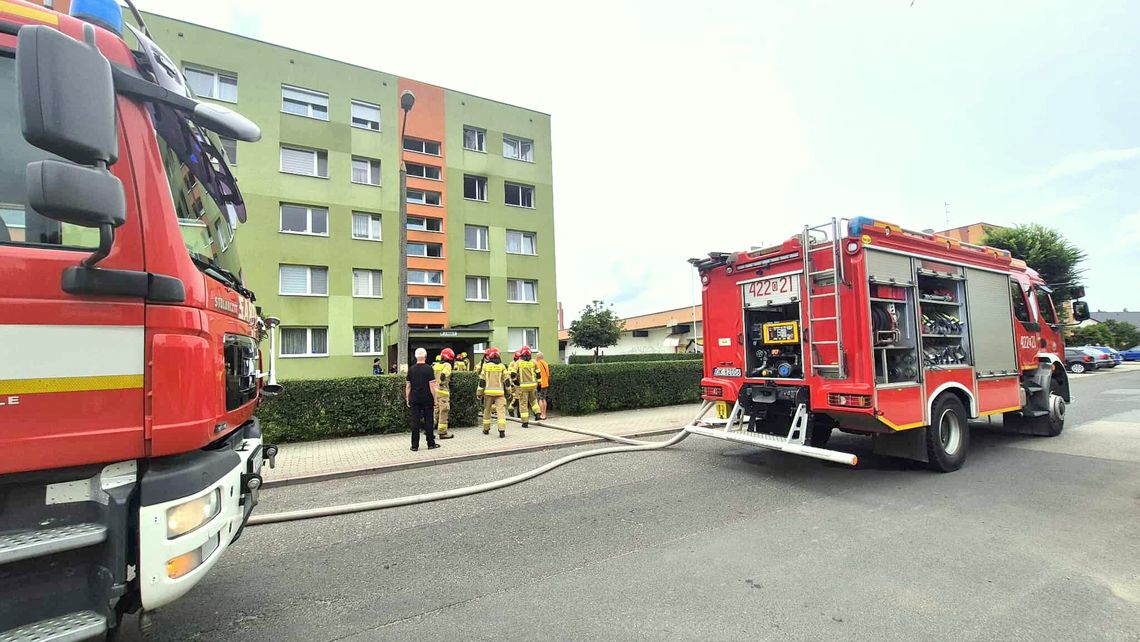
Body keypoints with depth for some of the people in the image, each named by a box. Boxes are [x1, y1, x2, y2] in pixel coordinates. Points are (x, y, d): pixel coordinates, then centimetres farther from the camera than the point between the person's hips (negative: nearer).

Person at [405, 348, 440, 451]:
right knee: (428, 421, 6)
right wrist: (435, 399, -3)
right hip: (427, 399, -2)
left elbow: (408, 386, 5)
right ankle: (431, 444, 13)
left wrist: (407, 399, 12)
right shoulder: (428, 368, -8)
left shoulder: (411, 369, 2)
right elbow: (431, 385, -11)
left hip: (414, 399, 3)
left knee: (415, 422, 5)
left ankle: (414, 445, 9)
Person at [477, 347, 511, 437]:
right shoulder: (502, 366, 4)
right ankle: (502, 430, -17)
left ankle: (486, 429, 27)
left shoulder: (486, 366, 1)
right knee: (501, 410, -3)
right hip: (499, 391, 0)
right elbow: (507, 380, 4)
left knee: (487, 410, 16)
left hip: (488, 391, 0)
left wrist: (479, 393, 7)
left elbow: (482, 381, 0)